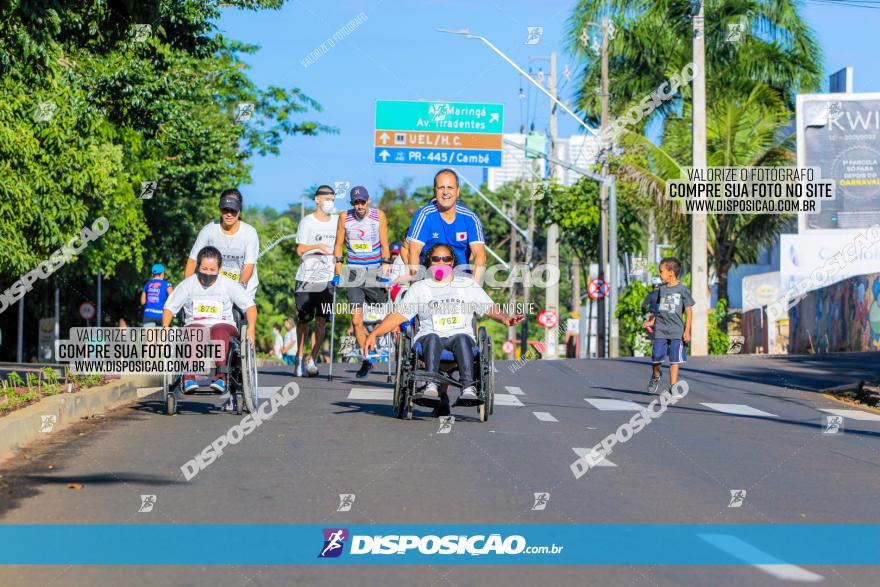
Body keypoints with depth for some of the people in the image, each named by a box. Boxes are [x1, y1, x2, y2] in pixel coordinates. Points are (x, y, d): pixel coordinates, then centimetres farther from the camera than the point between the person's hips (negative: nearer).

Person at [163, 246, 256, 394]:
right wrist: (165, 327, -10)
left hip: (223, 325, 0)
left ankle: (220, 376, -49)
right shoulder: (188, 284, 8)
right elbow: (170, 307, 9)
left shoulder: (228, 284, 6)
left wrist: (251, 328, -13)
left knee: (220, 332, -38)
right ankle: (189, 377, -48)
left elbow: (249, 306, 4)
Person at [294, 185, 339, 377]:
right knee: (303, 319, 3)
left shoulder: (337, 221, 10)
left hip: (327, 278, 2)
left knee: (321, 321, -7)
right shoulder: (307, 222, 0)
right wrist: (317, 246, -22)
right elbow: (300, 250, -5)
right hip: (306, 278, -2)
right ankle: (300, 356, 20)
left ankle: (312, 359, -1)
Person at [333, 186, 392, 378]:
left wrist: (386, 264, -14)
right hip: (354, 273, 1)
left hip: (375, 271, -1)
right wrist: (338, 271, 3)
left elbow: (384, 244, -2)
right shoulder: (345, 218, 3)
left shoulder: (379, 216, -1)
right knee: (356, 320, -6)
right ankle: (366, 361, 0)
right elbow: (339, 245, 9)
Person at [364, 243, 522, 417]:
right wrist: (374, 334, 1)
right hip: (430, 337, 0)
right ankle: (431, 386, -50)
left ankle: (468, 387, -49)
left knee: (462, 338, -35)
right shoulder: (418, 288, 22)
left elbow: (489, 308, 16)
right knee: (432, 338, -36)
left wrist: (504, 319, -6)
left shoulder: (468, 284, 23)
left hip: (461, 335, 0)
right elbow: (398, 316, 14)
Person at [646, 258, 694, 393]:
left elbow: (689, 311, 0)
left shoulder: (682, 289, -2)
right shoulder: (661, 289, 11)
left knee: (674, 359, -2)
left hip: (676, 330, -3)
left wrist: (687, 330, -5)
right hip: (660, 329, 3)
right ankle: (655, 377, 21)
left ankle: (673, 386, 3)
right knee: (657, 356, -6)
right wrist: (652, 321, 9)